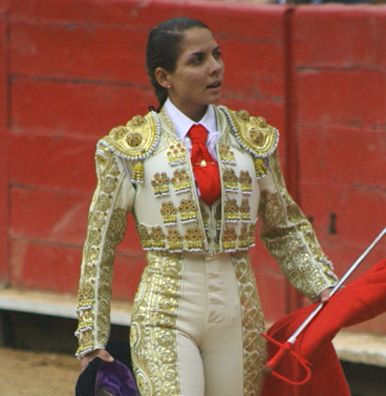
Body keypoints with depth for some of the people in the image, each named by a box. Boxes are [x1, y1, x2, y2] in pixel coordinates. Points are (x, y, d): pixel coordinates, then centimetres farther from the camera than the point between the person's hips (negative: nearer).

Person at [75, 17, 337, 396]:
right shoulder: (130, 148, 0)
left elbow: (285, 229, 17)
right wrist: (92, 339, 3)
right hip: (165, 315, -3)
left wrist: (323, 286, 2)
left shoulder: (253, 139, 8)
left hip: (239, 314, 3)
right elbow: (100, 245, 4)